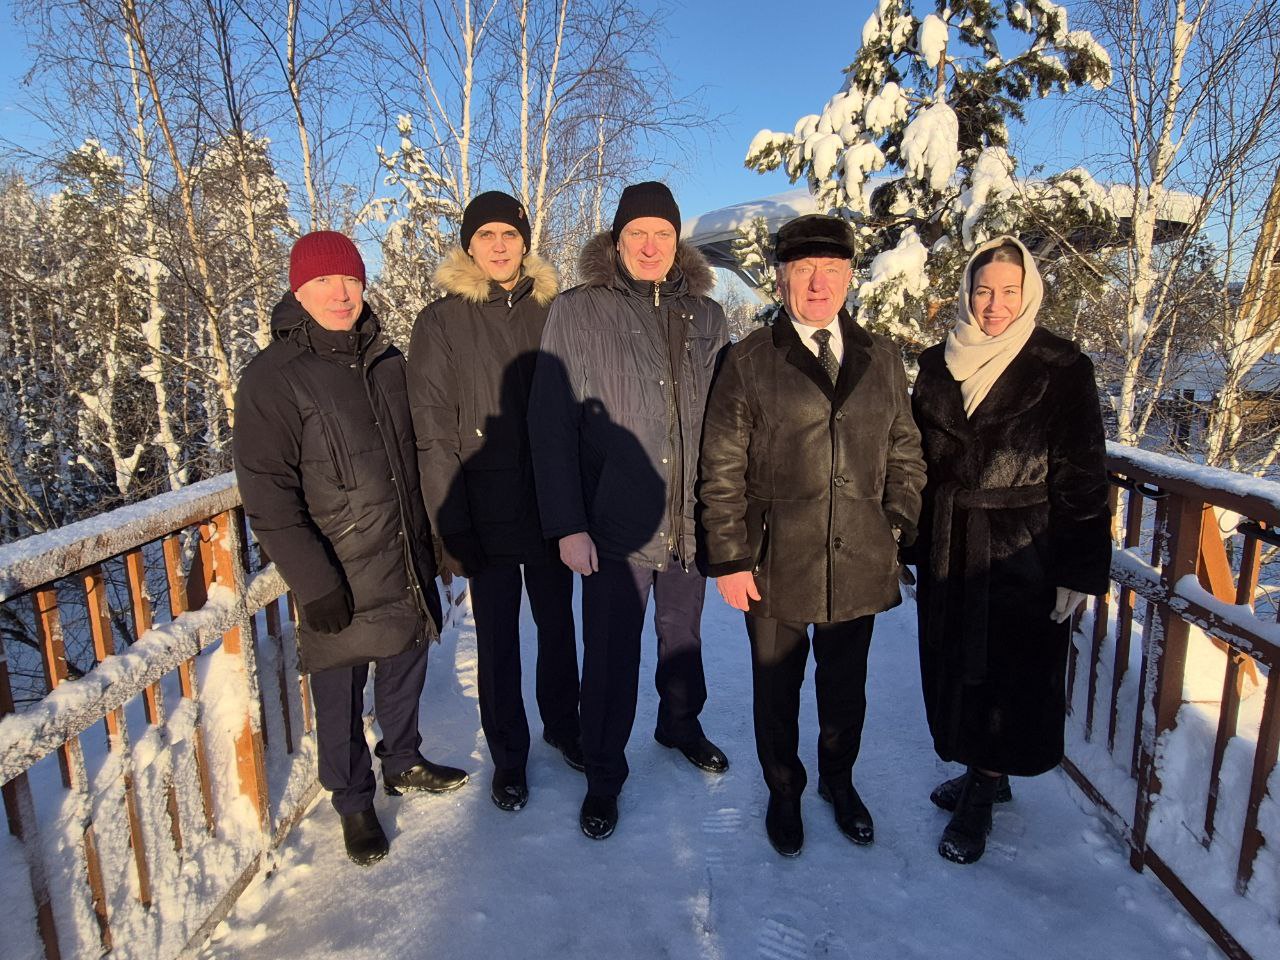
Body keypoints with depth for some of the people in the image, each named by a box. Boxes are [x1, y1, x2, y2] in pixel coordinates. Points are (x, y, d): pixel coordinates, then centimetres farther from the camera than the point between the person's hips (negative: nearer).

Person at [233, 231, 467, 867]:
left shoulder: (386, 360, 8)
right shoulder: (272, 377, -10)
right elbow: (266, 497, -14)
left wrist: (430, 539, 16)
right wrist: (313, 583, -18)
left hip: (407, 565, 5)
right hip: (338, 581, -5)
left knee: (405, 671, 19)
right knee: (340, 695, 8)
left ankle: (403, 761, 42)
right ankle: (354, 802, 30)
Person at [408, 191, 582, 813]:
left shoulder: (550, 311, 4)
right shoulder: (441, 322, -4)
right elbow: (433, 434, -7)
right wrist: (451, 528, -12)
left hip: (551, 509, 3)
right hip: (487, 515, -2)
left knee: (557, 625, 16)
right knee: (497, 639, 10)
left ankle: (563, 726, 39)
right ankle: (508, 755, 30)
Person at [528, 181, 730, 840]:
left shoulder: (706, 317, 5)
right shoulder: (575, 314, -5)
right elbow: (551, 426, -8)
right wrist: (567, 524, -13)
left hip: (691, 521, 4)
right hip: (615, 523, -3)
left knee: (683, 635, 21)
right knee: (610, 655, 7)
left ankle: (681, 724, 47)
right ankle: (603, 774, 29)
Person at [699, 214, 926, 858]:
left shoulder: (881, 359, 7)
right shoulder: (749, 361, -4)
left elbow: (904, 454, 12)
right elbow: (722, 470, -6)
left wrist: (899, 528, 2)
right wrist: (729, 558, -9)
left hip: (859, 561, 3)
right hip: (775, 563, -2)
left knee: (846, 685, 19)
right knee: (777, 688, 14)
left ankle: (839, 781, 46)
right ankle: (783, 792, 40)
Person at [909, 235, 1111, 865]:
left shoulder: (1061, 370, -8)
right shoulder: (937, 364, 3)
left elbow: (1082, 477, -9)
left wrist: (1077, 571, -11)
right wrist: (910, 540, 7)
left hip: (1022, 554, -4)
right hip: (947, 551, 4)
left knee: (1007, 674, 6)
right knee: (953, 667, 14)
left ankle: (980, 797, 24)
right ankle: (985, 775, 35)